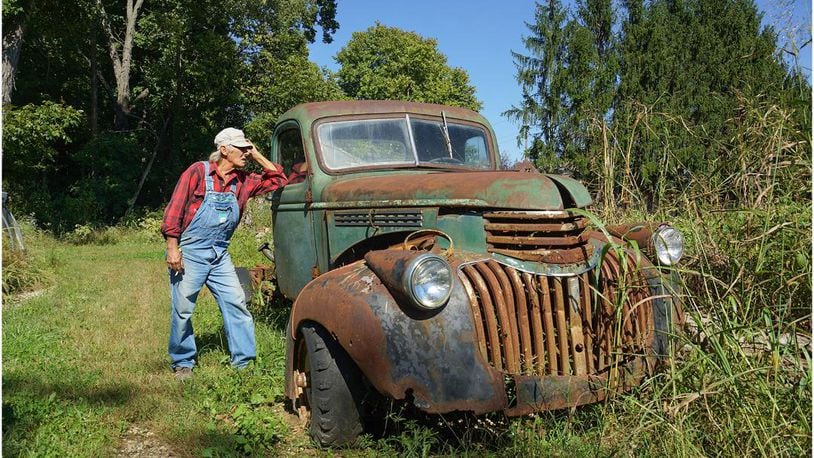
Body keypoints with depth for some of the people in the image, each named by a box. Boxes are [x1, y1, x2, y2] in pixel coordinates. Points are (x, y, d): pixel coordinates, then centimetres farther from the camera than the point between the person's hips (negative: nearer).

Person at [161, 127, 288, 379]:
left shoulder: (242, 181, 7)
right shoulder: (198, 172, -8)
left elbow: (278, 180, 13)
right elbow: (174, 209, -10)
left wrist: (257, 156, 3)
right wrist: (172, 249, -14)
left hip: (220, 255, 5)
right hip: (189, 252, -5)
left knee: (236, 304, -1)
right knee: (182, 310, 3)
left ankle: (244, 361, 7)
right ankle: (182, 363, 20)